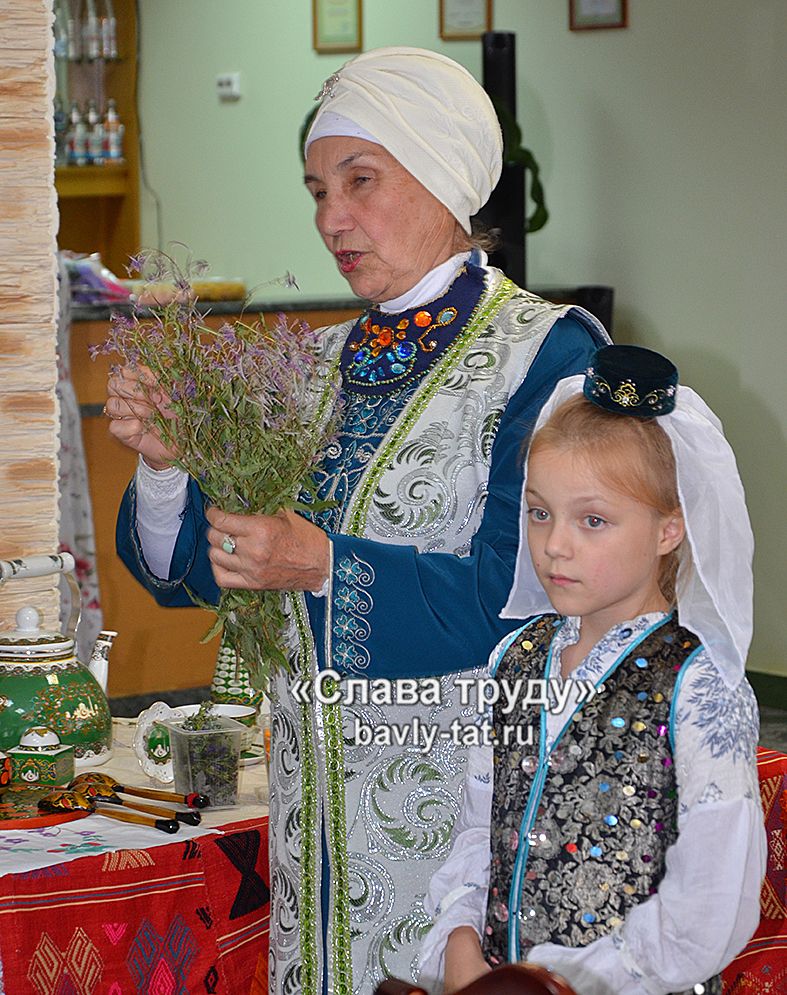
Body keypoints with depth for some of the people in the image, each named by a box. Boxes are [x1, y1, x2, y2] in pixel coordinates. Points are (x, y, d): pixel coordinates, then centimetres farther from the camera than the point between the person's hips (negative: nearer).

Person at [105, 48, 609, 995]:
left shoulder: (546, 354, -10)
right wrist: (167, 465, -10)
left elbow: (525, 596, -18)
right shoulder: (319, 367, 10)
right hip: (319, 787, 6)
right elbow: (199, 565, 9)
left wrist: (325, 566, -26)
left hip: (468, 781, -6)